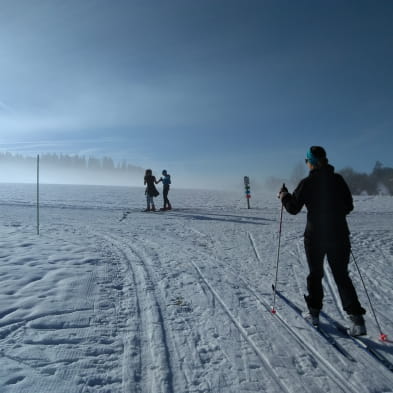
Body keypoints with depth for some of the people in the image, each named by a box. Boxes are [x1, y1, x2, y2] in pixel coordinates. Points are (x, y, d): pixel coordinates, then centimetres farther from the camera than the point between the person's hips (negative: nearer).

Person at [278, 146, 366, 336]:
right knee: (342, 275, 12)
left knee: (315, 274, 14)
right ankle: (356, 317, 3)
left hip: (315, 236, -3)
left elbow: (293, 208, -6)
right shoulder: (338, 179, 1)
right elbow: (349, 206, 8)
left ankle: (314, 312, 25)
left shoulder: (307, 183, -10)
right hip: (339, 235, 3)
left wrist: (284, 196, 11)